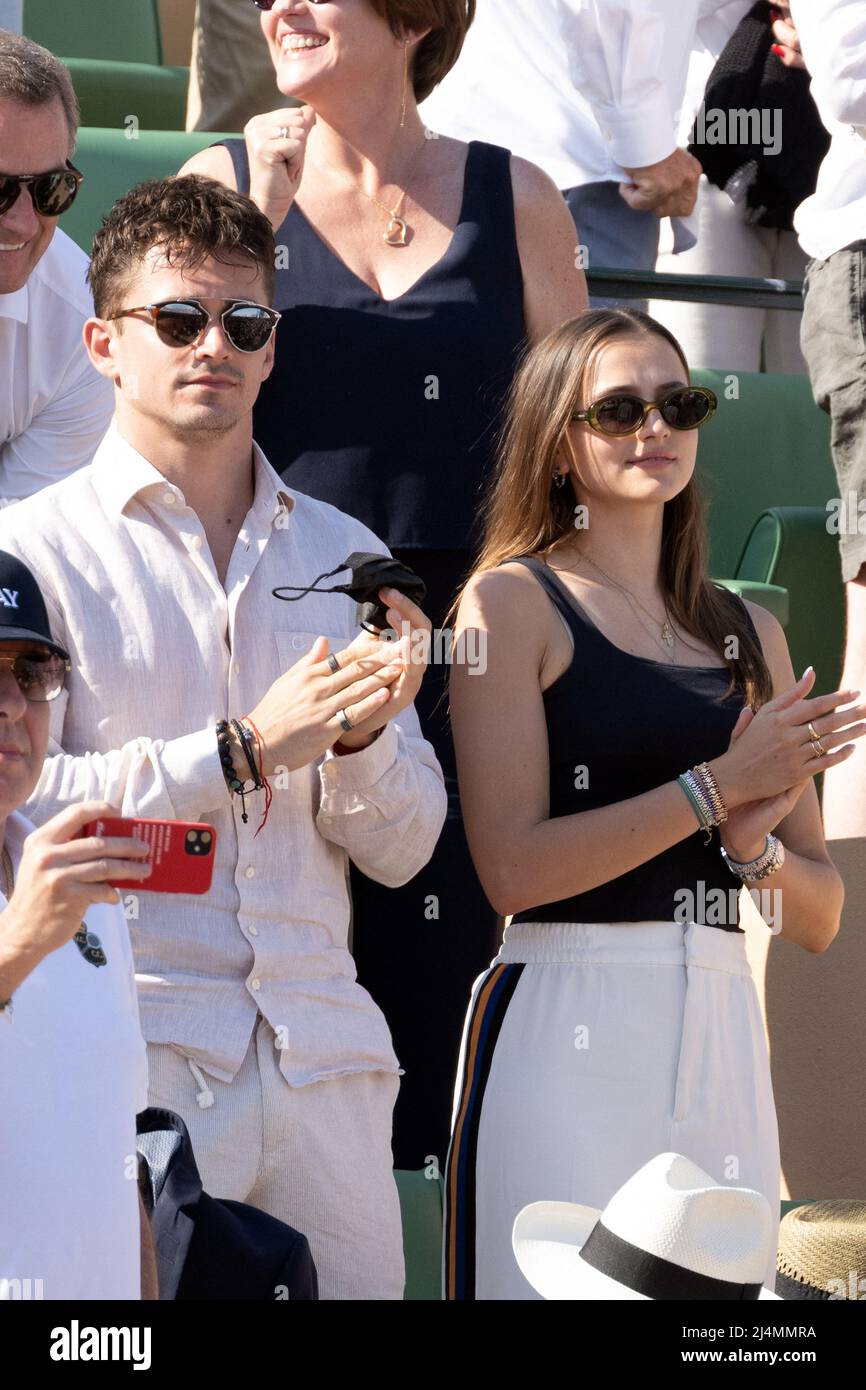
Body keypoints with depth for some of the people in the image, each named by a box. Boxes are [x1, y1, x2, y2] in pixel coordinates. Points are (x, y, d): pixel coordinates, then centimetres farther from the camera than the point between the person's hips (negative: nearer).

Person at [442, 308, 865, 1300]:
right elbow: (514, 867, -11)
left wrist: (754, 843, -6)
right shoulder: (513, 602, 1)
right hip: (567, 1027, -5)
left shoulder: (749, 633, 16)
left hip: (722, 1032, 5)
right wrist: (718, 786, -10)